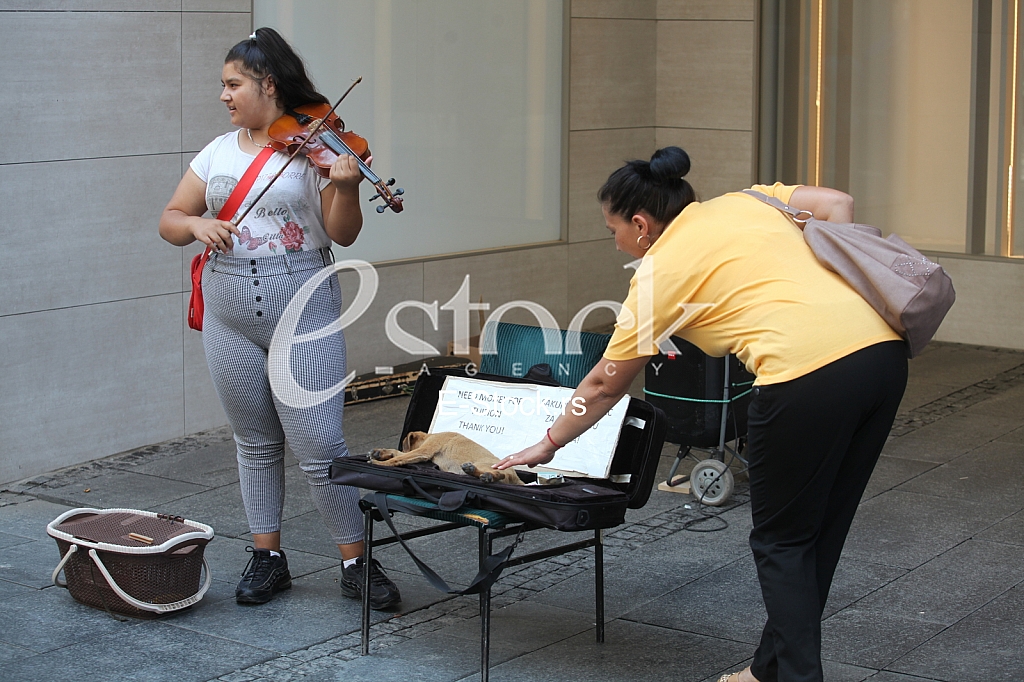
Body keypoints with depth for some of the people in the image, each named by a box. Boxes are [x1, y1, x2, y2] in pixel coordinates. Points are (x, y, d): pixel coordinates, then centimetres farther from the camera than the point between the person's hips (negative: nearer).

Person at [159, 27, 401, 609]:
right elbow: (169, 220, 13)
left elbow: (343, 234, -8)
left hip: (303, 310, -5)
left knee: (320, 445, -7)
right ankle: (267, 557, 24)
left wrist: (346, 185, -26)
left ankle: (357, 562, 5)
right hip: (231, 316, 5)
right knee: (255, 442, 13)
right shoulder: (219, 151, 11)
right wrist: (196, 224, -8)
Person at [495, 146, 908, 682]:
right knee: (823, 532, 18)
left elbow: (604, 386, 18)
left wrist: (548, 444, 32)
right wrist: (817, 293, 13)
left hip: (808, 375, -7)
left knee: (781, 542, 11)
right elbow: (838, 205, 14)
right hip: (885, 352, 7)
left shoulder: (658, 273, 9)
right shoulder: (744, 202, 24)